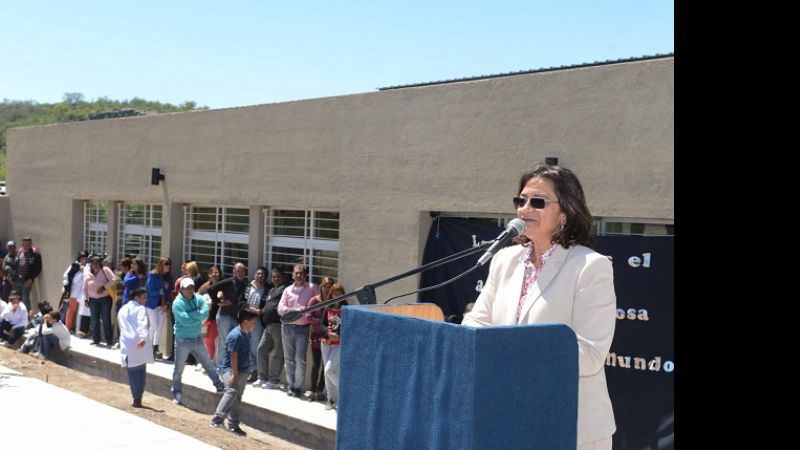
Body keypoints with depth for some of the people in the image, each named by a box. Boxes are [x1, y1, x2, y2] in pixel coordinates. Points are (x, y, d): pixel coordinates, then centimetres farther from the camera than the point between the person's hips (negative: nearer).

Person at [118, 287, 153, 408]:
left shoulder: (123, 309, 18)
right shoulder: (140, 308, -3)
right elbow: (142, 324, -21)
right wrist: (143, 338, -35)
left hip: (127, 346, 4)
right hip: (140, 345, -4)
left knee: (133, 372, 6)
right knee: (141, 372, 6)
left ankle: (136, 399, 0)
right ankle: (138, 399, 4)